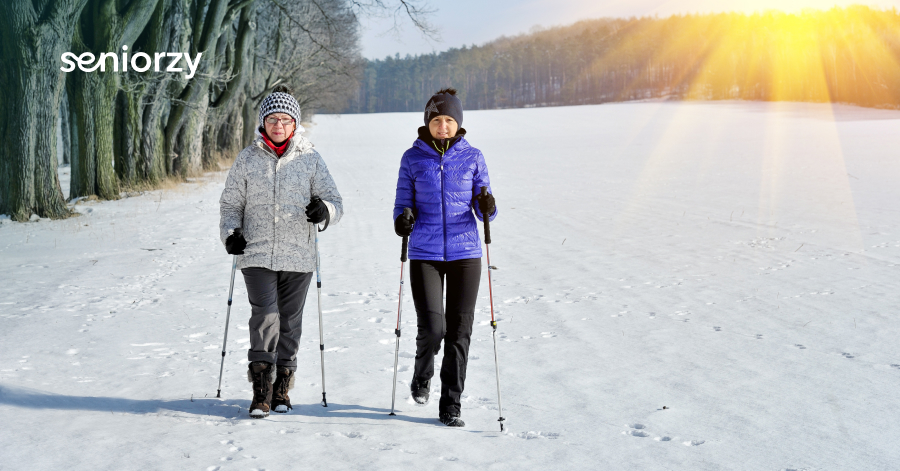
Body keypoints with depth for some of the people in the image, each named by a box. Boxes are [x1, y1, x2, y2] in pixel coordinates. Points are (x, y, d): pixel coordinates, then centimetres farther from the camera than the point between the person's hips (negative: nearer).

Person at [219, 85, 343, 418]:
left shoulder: (310, 159, 4)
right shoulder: (248, 158, 6)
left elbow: (335, 201, 4)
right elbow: (230, 203, 12)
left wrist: (324, 210, -20)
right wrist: (230, 232, -7)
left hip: (298, 257, 1)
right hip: (257, 255, -1)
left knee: (289, 322, 7)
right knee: (265, 315, -15)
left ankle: (282, 387, 23)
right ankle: (261, 389, -8)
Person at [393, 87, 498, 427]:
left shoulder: (472, 157, 4)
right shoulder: (413, 158, 3)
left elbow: (483, 211, 6)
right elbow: (403, 204, 7)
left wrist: (488, 208, -18)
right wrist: (402, 222, -15)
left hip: (465, 253, 1)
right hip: (424, 255, -1)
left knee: (459, 331, 1)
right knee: (432, 328, -11)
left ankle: (450, 406, 13)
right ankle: (422, 374, 23)